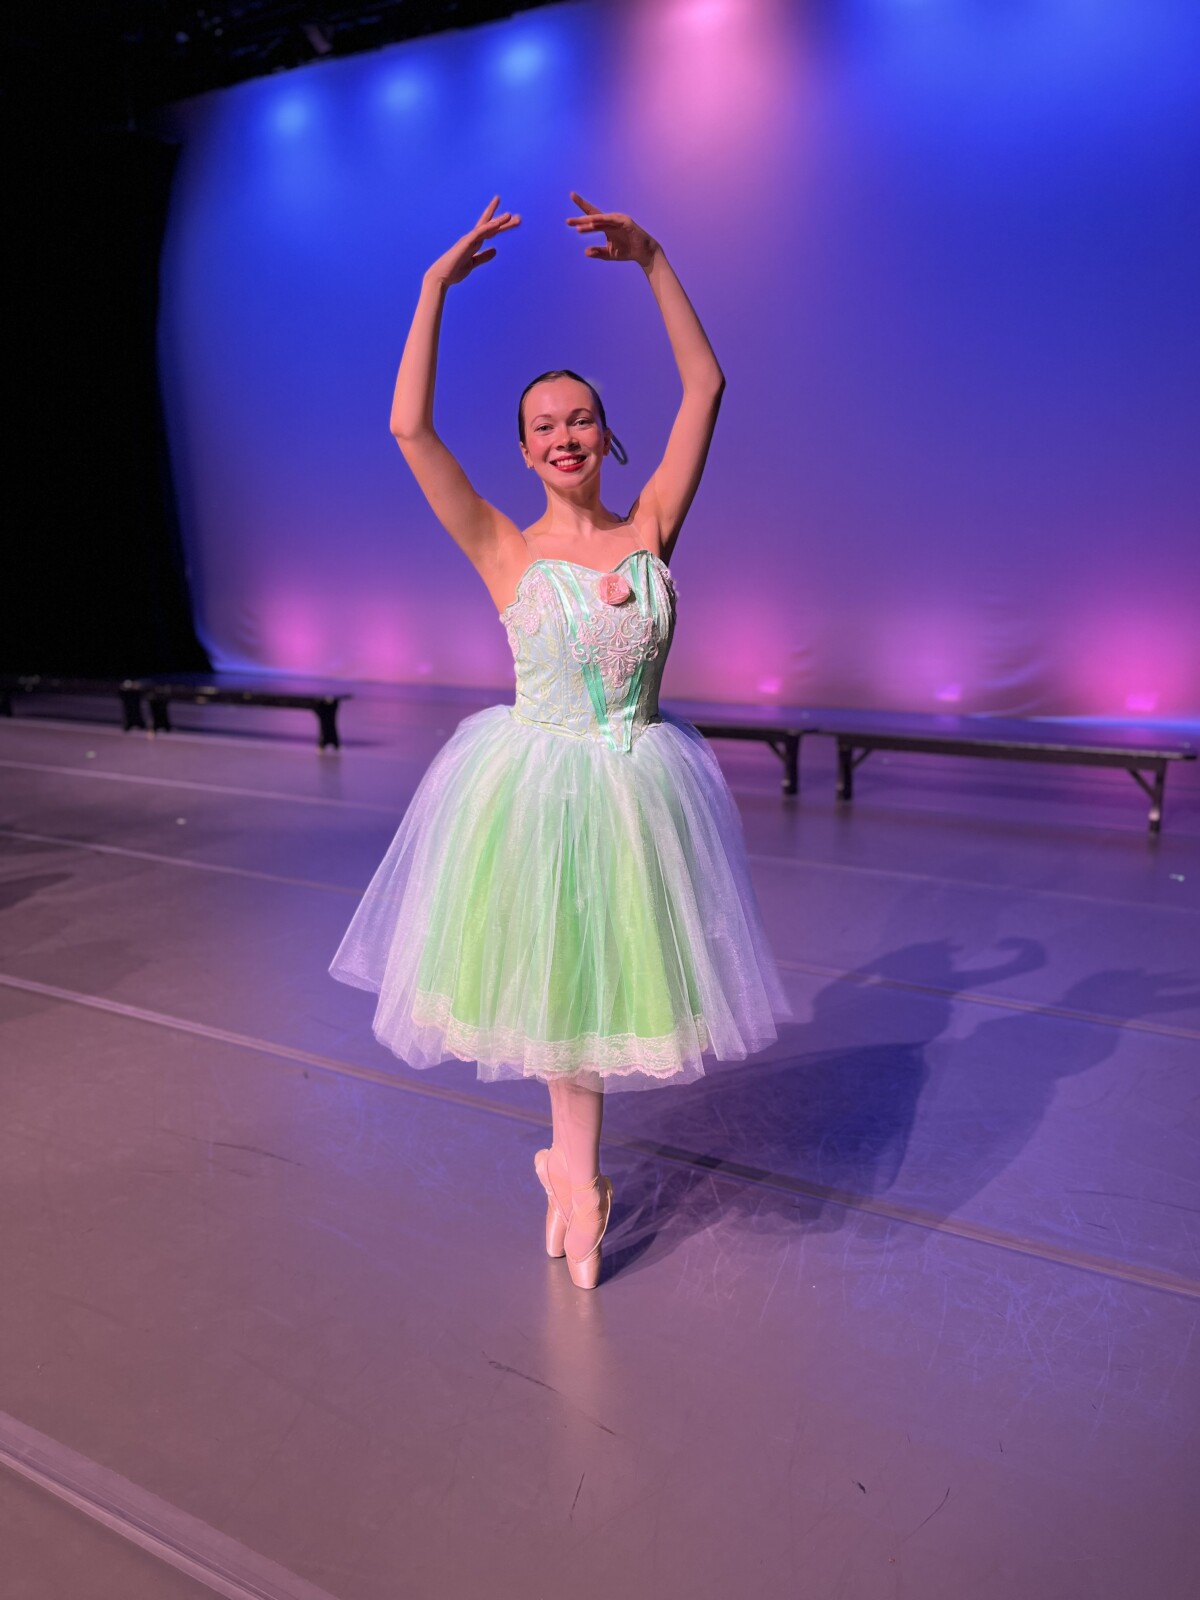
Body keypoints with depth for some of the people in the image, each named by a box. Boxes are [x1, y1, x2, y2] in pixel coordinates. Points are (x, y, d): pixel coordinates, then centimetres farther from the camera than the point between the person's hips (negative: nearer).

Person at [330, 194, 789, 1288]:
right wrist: (438, 284, -11)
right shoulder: (507, 552, -5)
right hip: (534, 789, -2)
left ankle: (570, 1165, 38)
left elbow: (705, 386, 1)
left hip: (636, 792, 2)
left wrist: (652, 261, -2)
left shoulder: (651, 532, 1)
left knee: (607, 982, 14)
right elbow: (411, 427, -12)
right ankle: (581, 1176, 37)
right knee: (554, 985, 13)